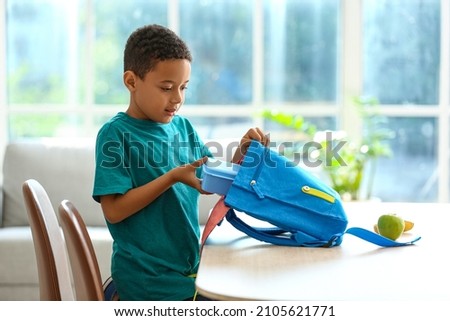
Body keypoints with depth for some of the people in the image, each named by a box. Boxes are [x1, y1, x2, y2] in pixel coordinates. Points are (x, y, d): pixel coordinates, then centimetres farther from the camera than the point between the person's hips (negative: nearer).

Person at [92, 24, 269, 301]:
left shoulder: (182, 126, 5)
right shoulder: (115, 134, -12)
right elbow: (113, 210, -18)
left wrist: (241, 153, -6)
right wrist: (173, 177, -22)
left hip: (190, 264, 6)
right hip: (150, 278, -6)